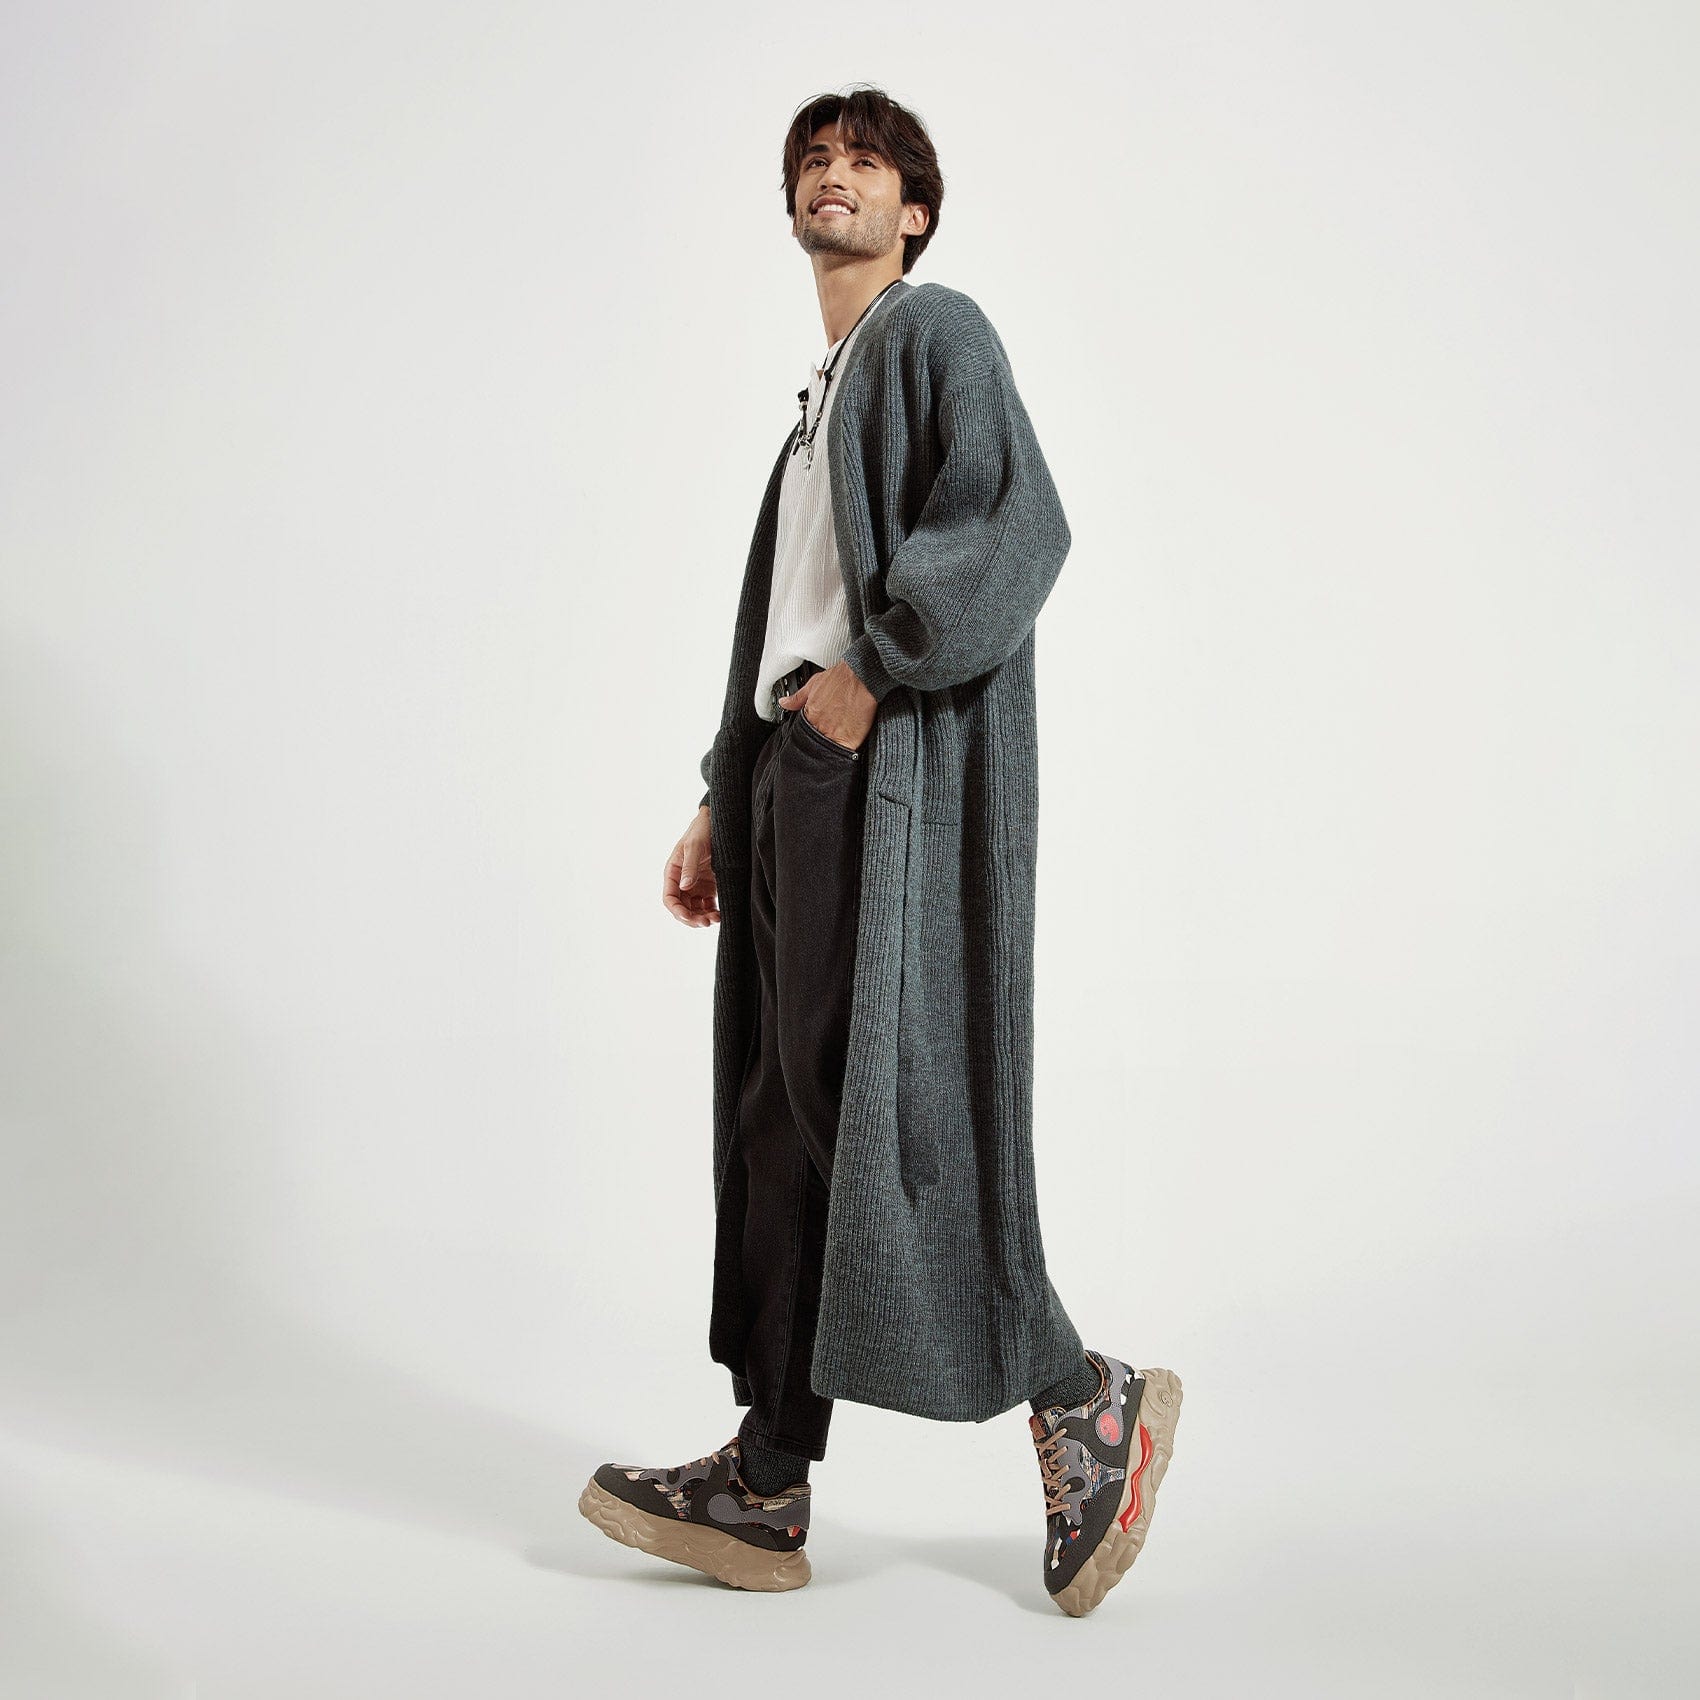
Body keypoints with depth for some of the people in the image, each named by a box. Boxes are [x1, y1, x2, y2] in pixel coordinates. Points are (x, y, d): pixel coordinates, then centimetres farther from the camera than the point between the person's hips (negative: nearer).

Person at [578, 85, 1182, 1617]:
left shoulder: (935, 331, 1)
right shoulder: (819, 397, 27)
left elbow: (1021, 523, -17)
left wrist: (874, 676, -17)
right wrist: (723, 802, 20)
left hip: (891, 781, -9)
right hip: (797, 780, 9)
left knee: (882, 1106, -12)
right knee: (787, 1117, 5)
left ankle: (1087, 1399, 4)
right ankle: (767, 1489, 9)